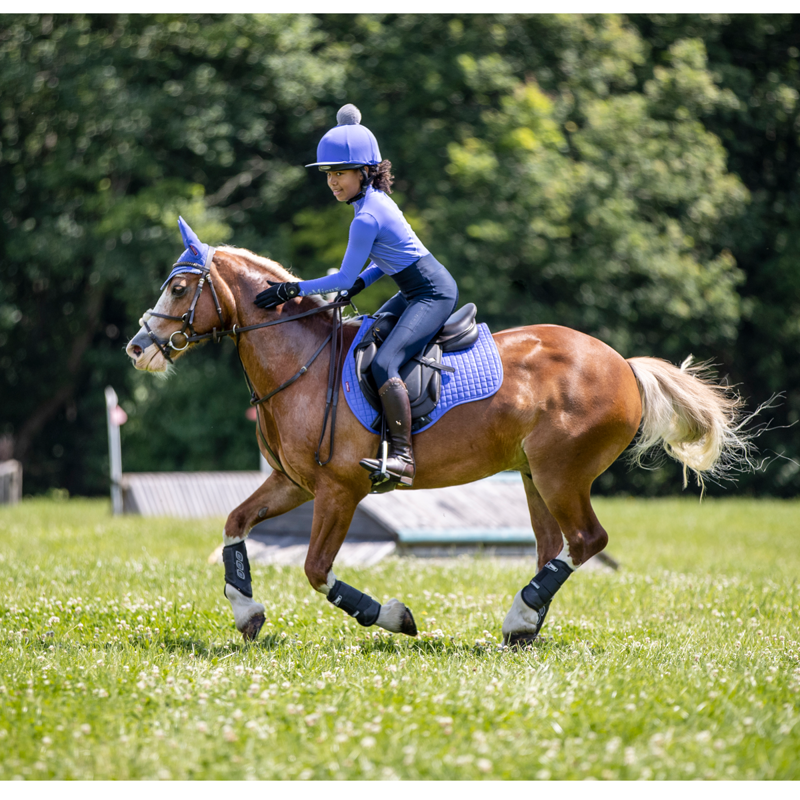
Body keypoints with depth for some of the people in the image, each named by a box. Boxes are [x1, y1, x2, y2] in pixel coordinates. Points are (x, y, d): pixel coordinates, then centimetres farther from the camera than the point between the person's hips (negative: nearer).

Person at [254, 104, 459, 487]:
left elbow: (344, 279, -16)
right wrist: (362, 281, 9)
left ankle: (402, 456, -30)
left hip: (434, 295, -11)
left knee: (383, 363, -25)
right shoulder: (378, 199, 9)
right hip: (417, 290, 11)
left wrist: (293, 289, -12)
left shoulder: (366, 218, -21)